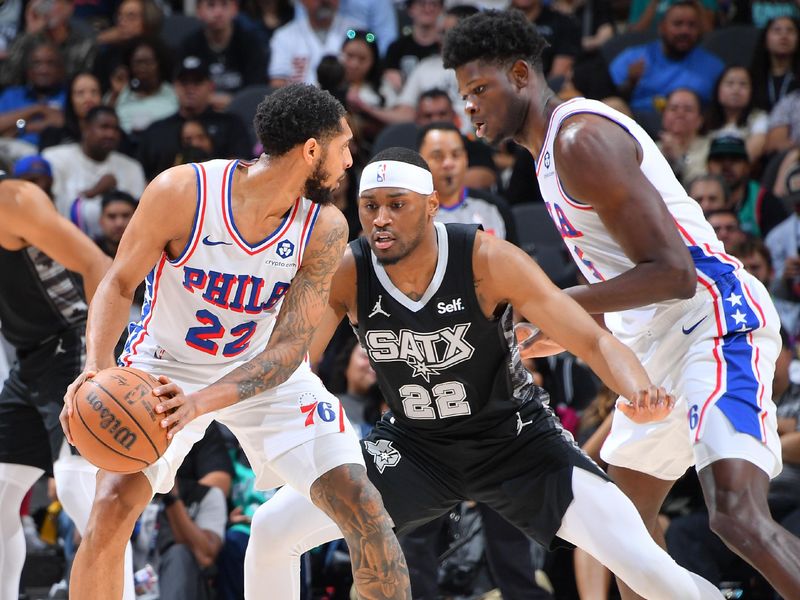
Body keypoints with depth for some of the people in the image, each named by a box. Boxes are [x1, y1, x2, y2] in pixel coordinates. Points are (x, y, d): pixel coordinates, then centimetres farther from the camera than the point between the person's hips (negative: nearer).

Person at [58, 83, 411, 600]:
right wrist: (97, 368, -33)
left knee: (362, 505, -8)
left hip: (267, 372, 2)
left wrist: (201, 403, -38)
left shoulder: (325, 229, -19)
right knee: (113, 506, -21)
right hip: (167, 364, -2)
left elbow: (289, 348, -22)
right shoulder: (182, 193, -26)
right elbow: (120, 284, -14)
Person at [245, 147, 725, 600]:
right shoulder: (346, 274, -17)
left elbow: (594, 342, -24)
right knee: (272, 530, -9)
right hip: (412, 444, 3)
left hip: (515, 435, -3)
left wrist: (641, 392, -44)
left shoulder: (488, 260, -24)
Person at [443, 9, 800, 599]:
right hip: (657, 339, 11)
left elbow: (672, 272, -22)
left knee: (739, 517, -26)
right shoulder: (551, 145, 16)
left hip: (714, 320, -11)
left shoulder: (581, 137, -16)